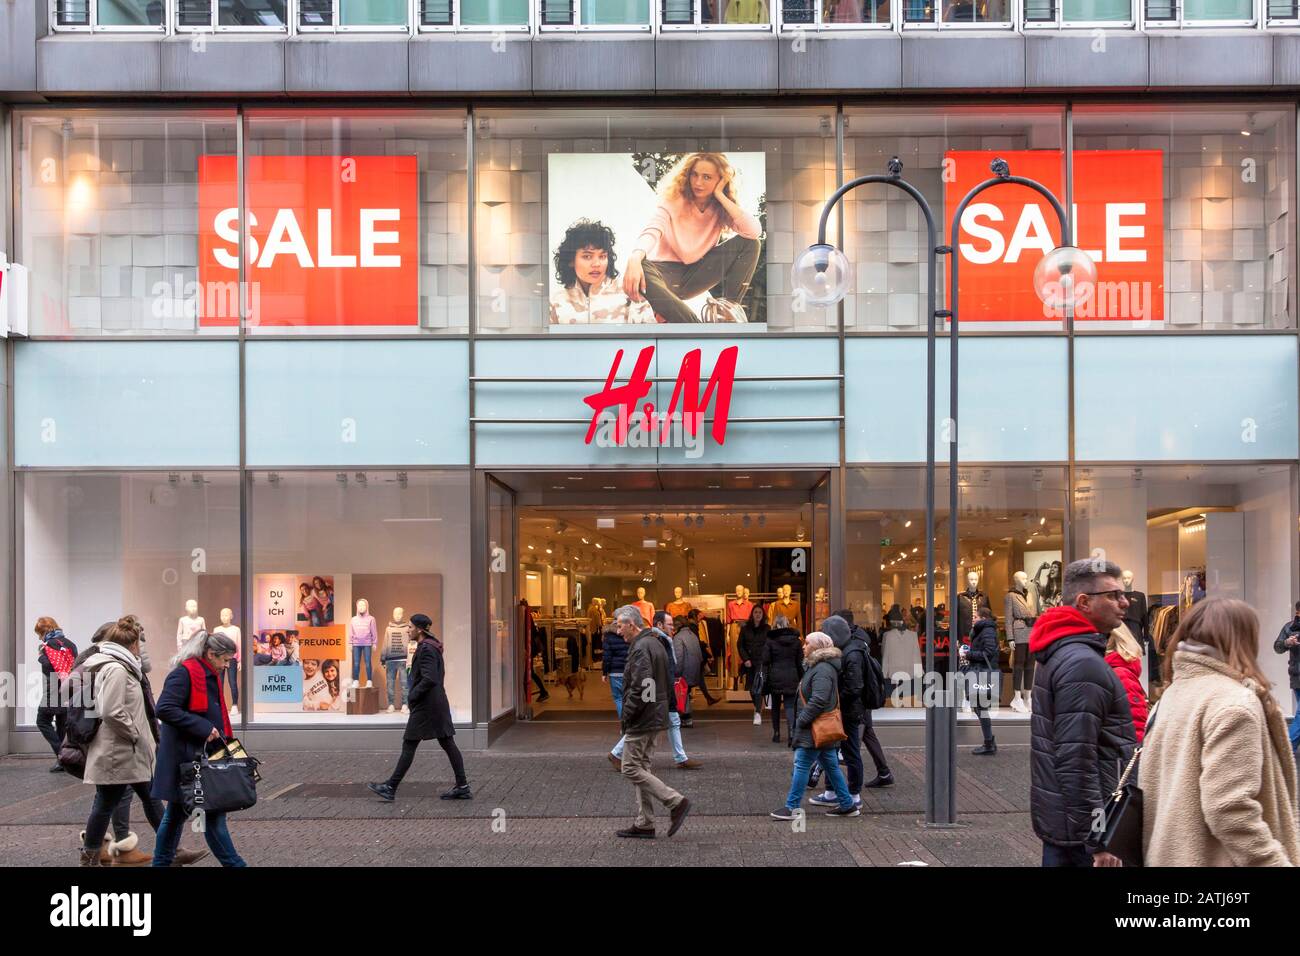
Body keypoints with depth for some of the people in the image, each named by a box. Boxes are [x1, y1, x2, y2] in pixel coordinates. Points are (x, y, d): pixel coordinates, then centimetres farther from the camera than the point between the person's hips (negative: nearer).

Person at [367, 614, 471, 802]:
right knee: (448, 744, 7)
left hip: (425, 705, -10)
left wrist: (412, 696, -13)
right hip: (438, 702, 10)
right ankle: (462, 787, 7)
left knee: (408, 746, -4)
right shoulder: (434, 647, 14)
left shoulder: (425, 649, -16)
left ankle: (390, 789, 0)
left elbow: (429, 679, -24)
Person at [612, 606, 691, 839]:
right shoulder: (657, 643, 16)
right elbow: (668, 683, 22)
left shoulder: (641, 648, -18)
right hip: (656, 718, 10)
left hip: (641, 720, -10)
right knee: (641, 768, 13)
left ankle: (676, 802, -7)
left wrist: (627, 717, -17)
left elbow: (640, 688, -25)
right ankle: (644, 824, 16)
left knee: (631, 769, -5)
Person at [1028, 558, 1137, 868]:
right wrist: (1099, 841, -24)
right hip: (1084, 827, -10)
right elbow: (1076, 761, -25)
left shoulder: (1059, 655, 15)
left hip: (1056, 820, 10)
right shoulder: (1083, 664, -18)